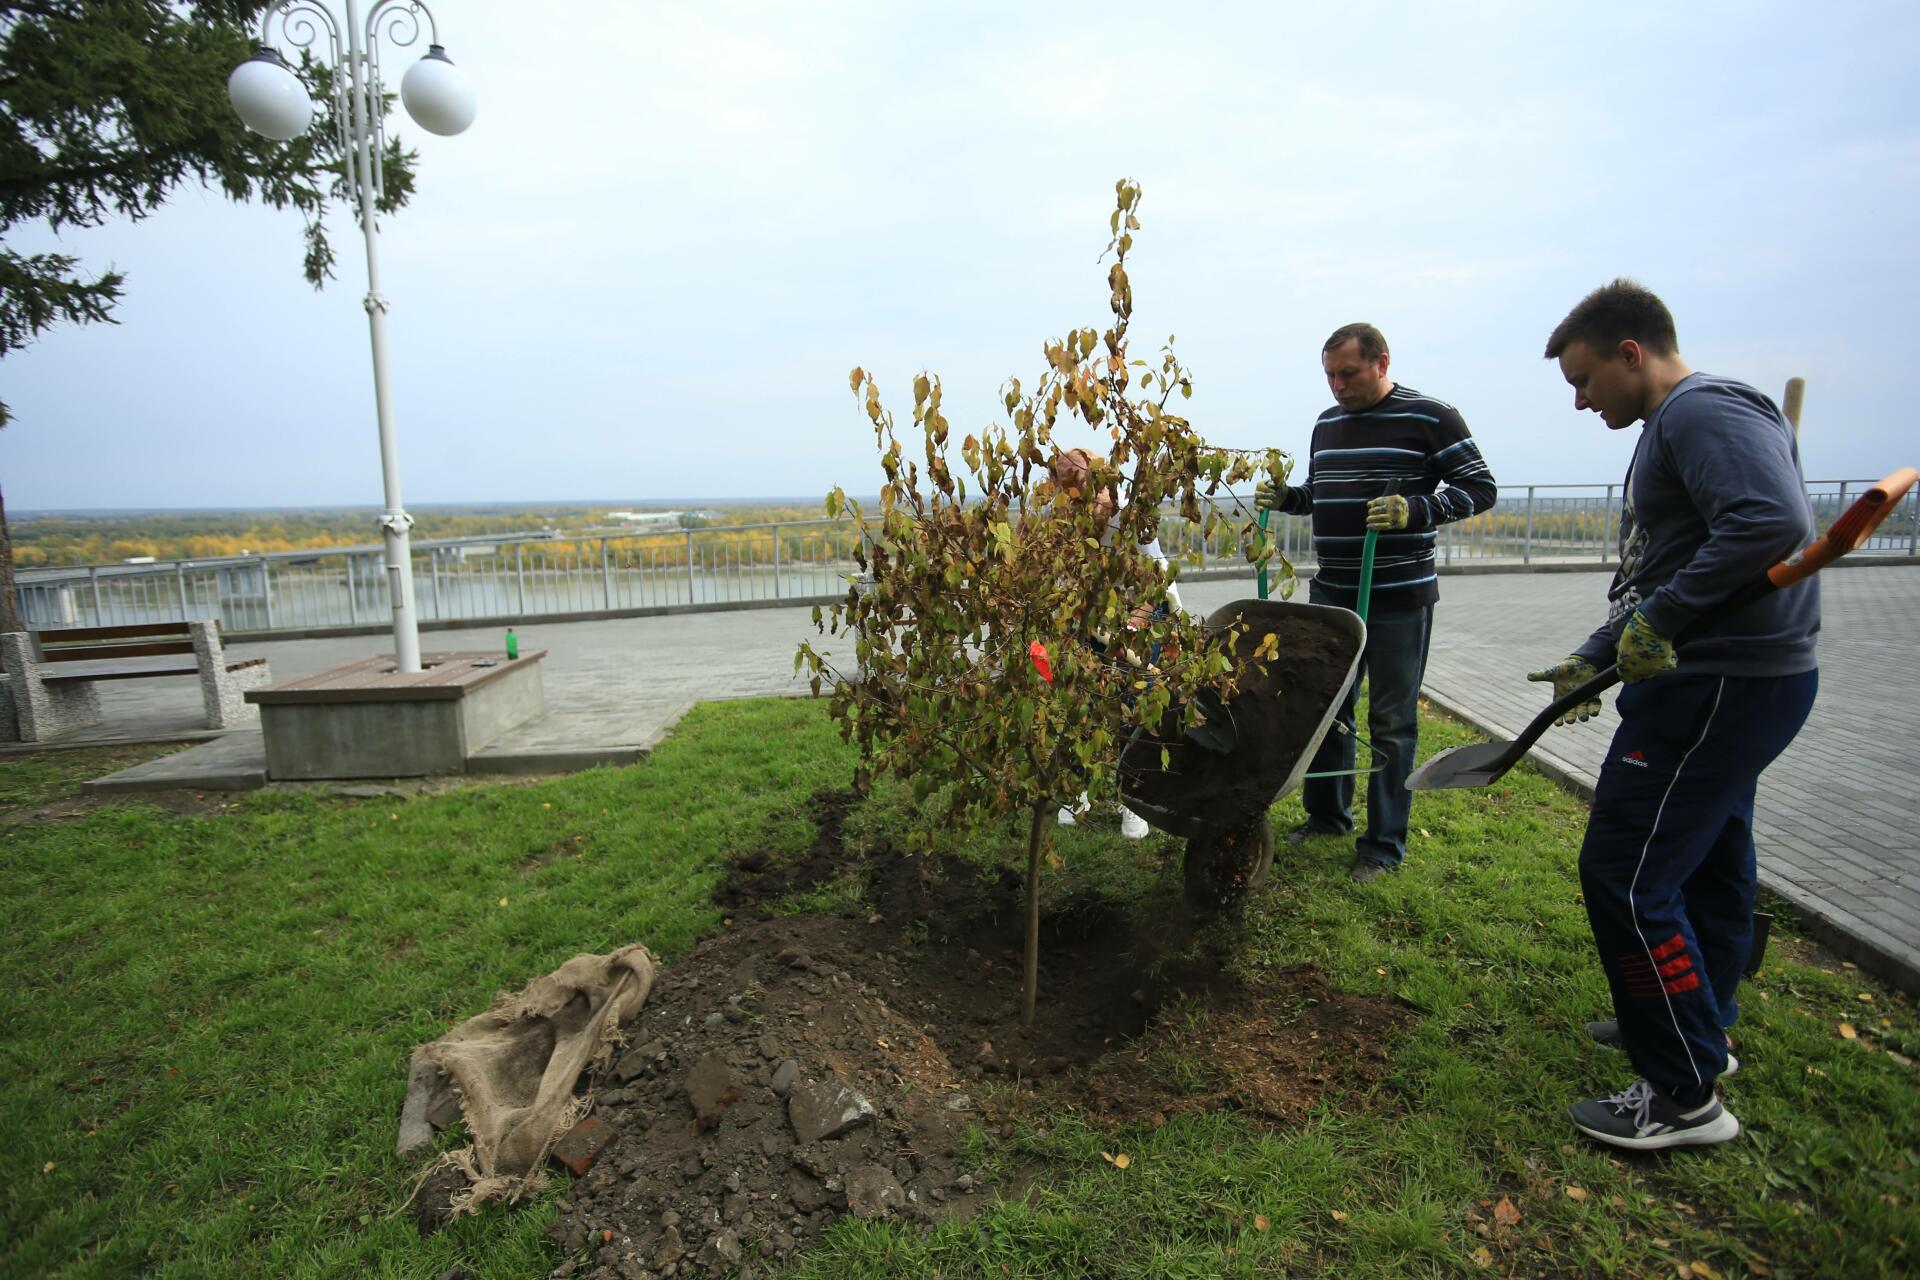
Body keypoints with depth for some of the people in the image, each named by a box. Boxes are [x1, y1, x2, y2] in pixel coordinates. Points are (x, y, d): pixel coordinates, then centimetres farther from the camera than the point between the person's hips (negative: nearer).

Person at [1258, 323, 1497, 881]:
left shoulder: (1431, 417, -6)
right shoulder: (1327, 423, 13)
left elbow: (1480, 488, -7)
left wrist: (1415, 510, -23)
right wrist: (1286, 497, 3)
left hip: (1399, 598, -6)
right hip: (1331, 593, 6)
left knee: (1391, 722, 2)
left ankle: (1384, 844, 14)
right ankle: (1327, 815, 30)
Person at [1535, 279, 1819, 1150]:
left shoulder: (1705, 409, -14)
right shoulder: (1674, 426, 19)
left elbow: (1772, 522, -33)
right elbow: (1655, 574, 24)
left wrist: (1658, 621, -25)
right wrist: (1594, 658, 20)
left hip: (1721, 688, -11)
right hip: (1725, 683, 11)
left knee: (1624, 876, -6)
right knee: (1706, 864, 21)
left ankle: (1683, 1096, 8)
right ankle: (1697, 1029, 39)